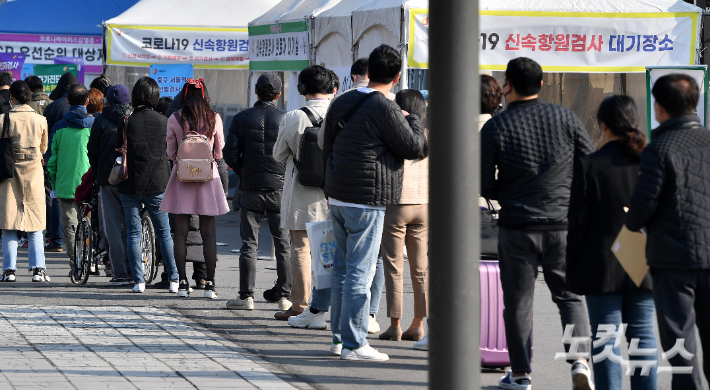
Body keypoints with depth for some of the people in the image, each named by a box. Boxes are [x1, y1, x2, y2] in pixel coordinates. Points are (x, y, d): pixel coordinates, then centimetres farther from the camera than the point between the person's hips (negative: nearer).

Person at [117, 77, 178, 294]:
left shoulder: (127, 123, -8)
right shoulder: (164, 122, -3)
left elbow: (117, 150, -3)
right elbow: (170, 152, 7)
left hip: (130, 184, -1)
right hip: (157, 184, 1)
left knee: (133, 233, 6)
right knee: (164, 233, 11)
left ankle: (138, 281, 2)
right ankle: (173, 279, 10)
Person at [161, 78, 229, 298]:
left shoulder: (174, 120, -3)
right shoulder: (214, 119, -2)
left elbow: (171, 153, 5)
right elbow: (219, 152, 8)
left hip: (182, 176, 0)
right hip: (208, 175, 0)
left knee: (181, 232, 4)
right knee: (208, 232, 3)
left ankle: (182, 282, 2)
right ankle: (209, 284, 2)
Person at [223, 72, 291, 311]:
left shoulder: (241, 119, -1)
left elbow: (230, 154, -5)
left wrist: (244, 173, 11)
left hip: (250, 190, 0)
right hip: (280, 187, 0)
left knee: (249, 244, 4)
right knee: (283, 244, 8)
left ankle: (246, 296, 0)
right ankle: (284, 295, 9)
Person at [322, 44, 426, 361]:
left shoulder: (341, 103, 10)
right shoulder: (385, 109, -15)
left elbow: (327, 150, 18)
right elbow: (415, 149, -9)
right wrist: (413, 120, 10)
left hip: (338, 198, 8)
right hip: (367, 202, -8)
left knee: (342, 268, 15)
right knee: (360, 271, -6)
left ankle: (339, 336, 20)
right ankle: (353, 344, -6)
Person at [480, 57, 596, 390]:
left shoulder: (495, 127, -5)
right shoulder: (565, 118, 0)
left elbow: (483, 184, -5)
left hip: (516, 226, -1)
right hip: (562, 225, 1)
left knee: (518, 301, 9)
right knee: (570, 296, 12)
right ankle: (580, 360, -5)